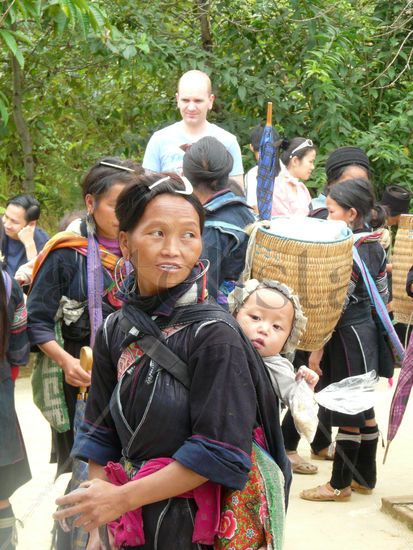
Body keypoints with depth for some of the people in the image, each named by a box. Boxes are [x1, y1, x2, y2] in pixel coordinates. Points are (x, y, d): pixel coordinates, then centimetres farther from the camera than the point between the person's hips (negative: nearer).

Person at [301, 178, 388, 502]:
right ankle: (365, 478, 26)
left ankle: (340, 485, 9)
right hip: (366, 332, 9)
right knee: (363, 410, 16)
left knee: (347, 414, 0)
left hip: (347, 337, -9)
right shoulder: (375, 247, 7)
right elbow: (382, 296, 14)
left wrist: (316, 350, -16)